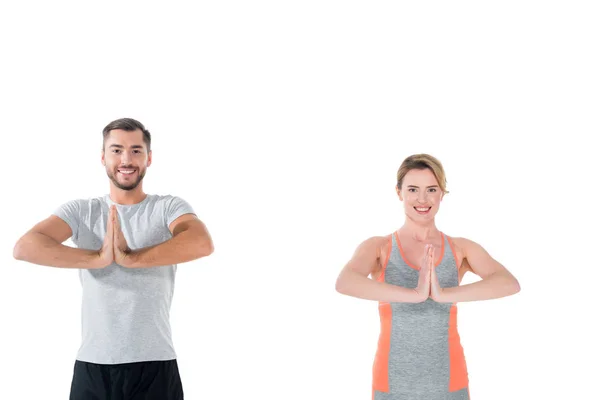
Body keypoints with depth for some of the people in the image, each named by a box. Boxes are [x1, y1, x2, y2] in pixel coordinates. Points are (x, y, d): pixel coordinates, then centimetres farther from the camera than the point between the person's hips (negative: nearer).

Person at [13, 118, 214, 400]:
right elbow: (24, 247, -10)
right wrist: (97, 258, -21)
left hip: (155, 366, -1)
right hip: (92, 368, 1)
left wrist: (131, 258, -21)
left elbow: (202, 243, -19)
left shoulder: (169, 208, 2)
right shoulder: (81, 211, 6)